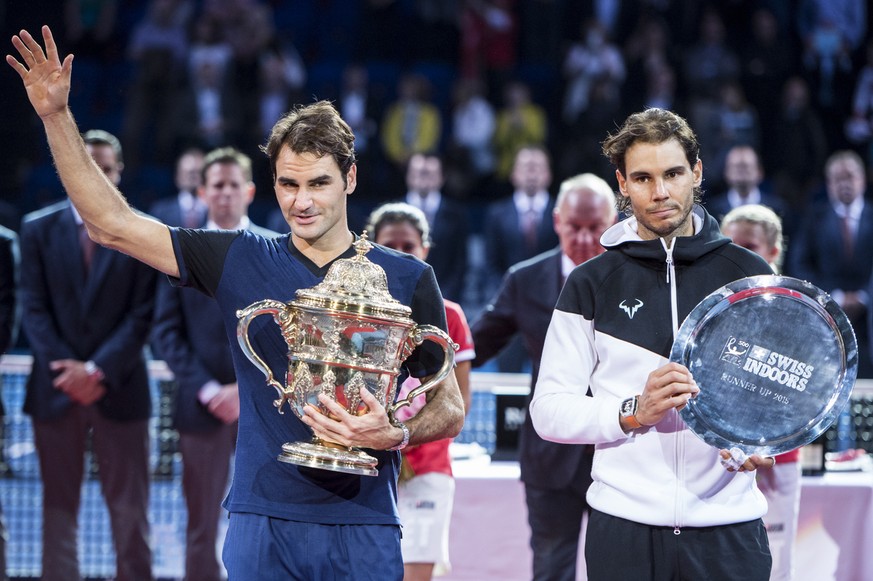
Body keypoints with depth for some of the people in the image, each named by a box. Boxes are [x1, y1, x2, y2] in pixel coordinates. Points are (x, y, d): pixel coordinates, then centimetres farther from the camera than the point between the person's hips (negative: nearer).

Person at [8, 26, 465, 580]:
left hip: (363, 528, -1)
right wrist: (57, 116, 1)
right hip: (263, 521, 1)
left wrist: (395, 435, -14)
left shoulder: (407, 279, 4)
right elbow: (113, 223, 6)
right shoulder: (240, 260, 7)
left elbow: (449, 407, 7)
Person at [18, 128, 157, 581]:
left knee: (130, 509, 1)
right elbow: (34, 309, 1)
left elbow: (143, 314, -4)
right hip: (55, 388, 1)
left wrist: (98, 369, -13)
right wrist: (66, 369, -10)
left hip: (119, 387, -1)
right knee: (59, 508, 5)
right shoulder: (39, 228, 5)